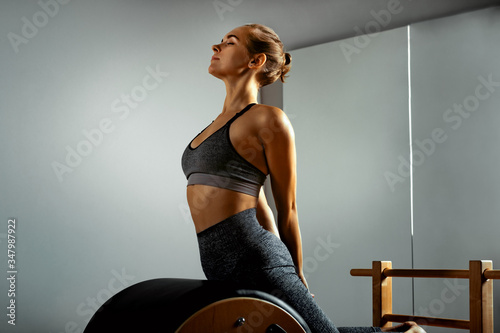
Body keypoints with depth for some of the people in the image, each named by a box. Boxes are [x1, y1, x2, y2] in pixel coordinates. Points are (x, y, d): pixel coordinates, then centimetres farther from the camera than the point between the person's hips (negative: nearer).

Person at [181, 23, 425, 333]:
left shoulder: (269, 120, -6)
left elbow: (288, 208, -2)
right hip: (221, 271, 8)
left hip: (254, 261, -8)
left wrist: (296, 277, 4)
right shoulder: (220, 123, 17)